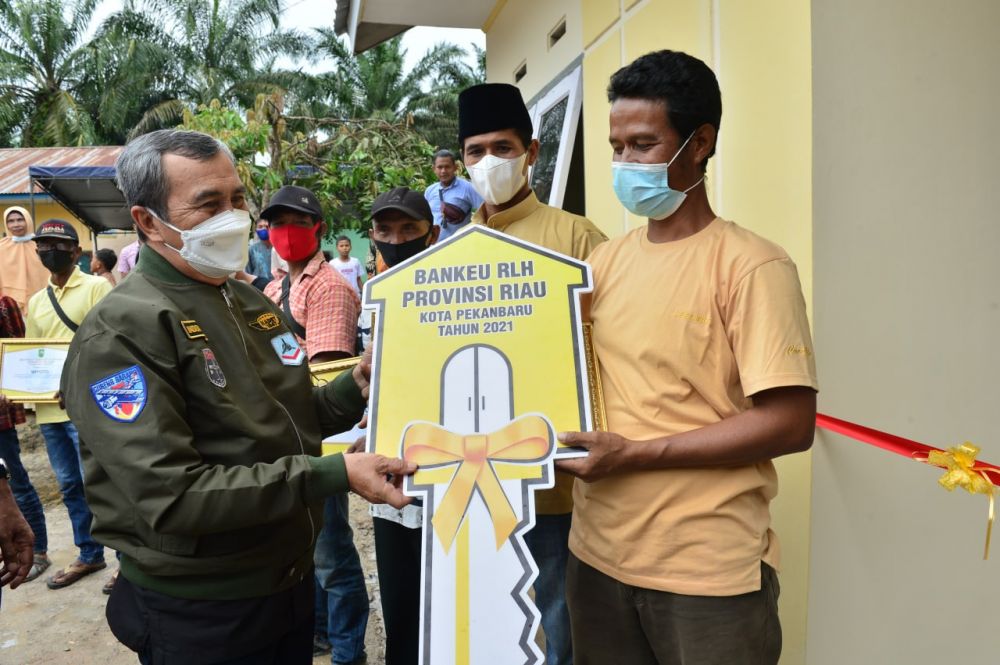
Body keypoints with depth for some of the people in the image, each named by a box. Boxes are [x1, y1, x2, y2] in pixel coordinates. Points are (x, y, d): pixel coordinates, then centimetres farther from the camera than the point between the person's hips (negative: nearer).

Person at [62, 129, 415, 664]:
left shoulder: (250, 302, 6)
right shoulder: (120, 332, -20)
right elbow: (171, 497, -27)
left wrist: (353, 390, -6)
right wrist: (334, 475, -29)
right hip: (198, 613, -7)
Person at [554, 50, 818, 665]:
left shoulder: (751, 265, -12)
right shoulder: (607, 261, 5)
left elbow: (791, 423, -17)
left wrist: (635, 454, -19)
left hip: (708, 571, -5)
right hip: (599, 554, 6)